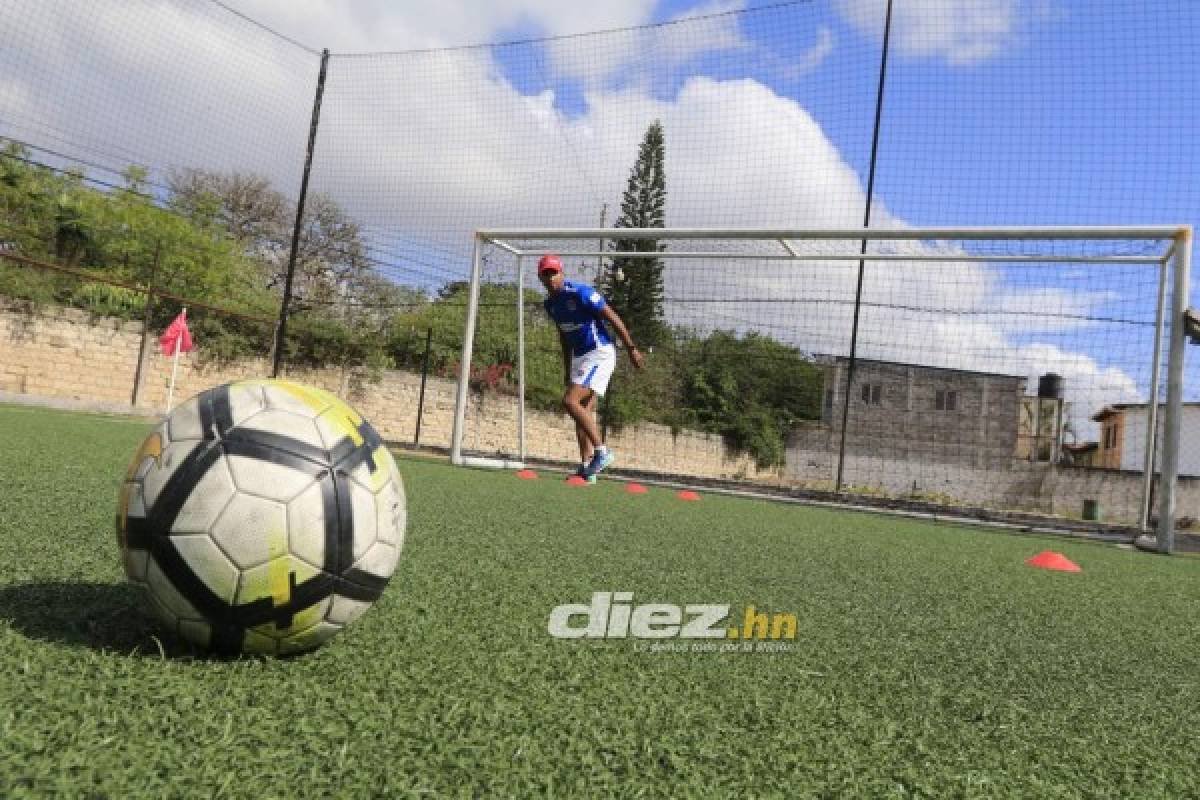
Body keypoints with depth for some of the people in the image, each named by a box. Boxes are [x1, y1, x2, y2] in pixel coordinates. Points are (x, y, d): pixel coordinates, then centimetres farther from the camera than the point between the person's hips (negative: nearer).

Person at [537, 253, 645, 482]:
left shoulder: (580, 293, -16)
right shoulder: (551, 303, 9)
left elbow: (612, 317, -14)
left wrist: (631, 348, -15)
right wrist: (567, 371, 21)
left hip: (600, 354, -9)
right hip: (580, 357, 9)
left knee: (570, 402, -17)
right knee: (584, 410, 7)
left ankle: (602, 451, -8)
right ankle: (587, 468, 10)